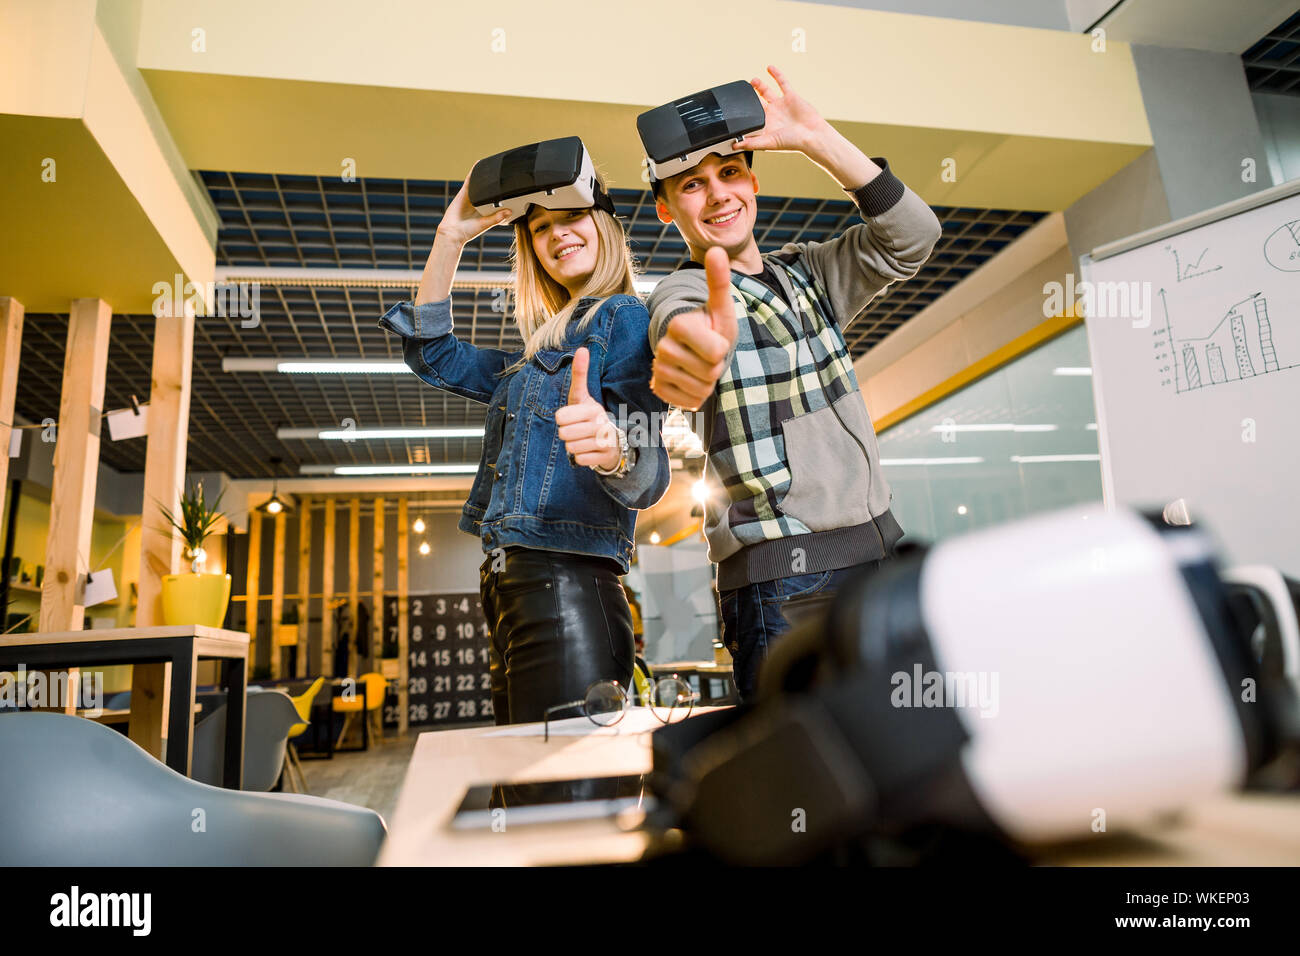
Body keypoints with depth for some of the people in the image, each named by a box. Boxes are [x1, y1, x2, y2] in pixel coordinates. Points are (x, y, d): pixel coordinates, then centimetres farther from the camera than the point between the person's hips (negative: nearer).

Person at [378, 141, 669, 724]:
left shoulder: (625, 318, -2)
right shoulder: (542, 351, 23)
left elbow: (649, 478, -11)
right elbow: (433, 354, 27)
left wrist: (614, 451, -36)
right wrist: (450, 238, 21)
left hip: (567, 585, -9)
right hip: (509, 587, 9)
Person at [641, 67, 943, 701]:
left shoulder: (808, 271, 15)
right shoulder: (682, 292, -4)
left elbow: (912, 237, 2)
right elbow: (680, 322, -28)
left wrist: (816, 138, -5)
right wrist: (696, 343, -53)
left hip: (880, 548, 6)